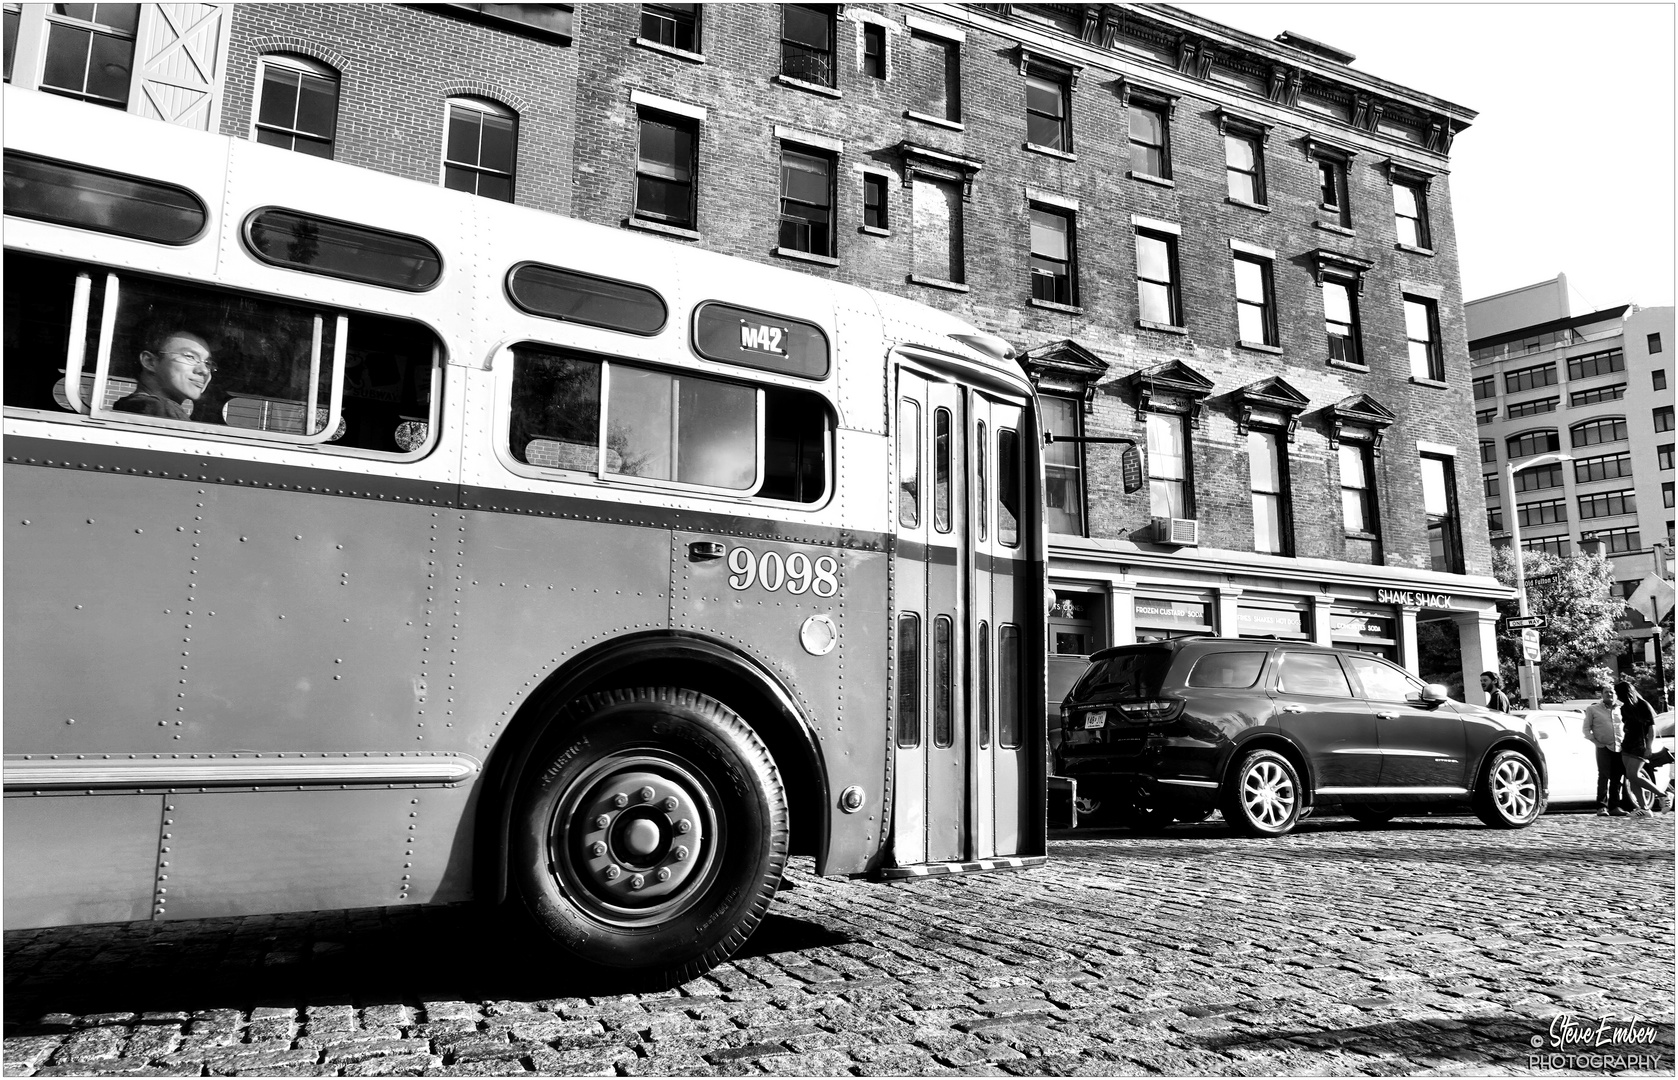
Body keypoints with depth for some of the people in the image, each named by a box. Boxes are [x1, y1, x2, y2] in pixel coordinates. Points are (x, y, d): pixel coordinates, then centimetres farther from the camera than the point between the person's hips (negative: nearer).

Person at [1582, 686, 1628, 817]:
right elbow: (1586, 729, 7)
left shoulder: (1621, 709, 14)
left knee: (1618, 778, 3)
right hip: (1604, 747, -3)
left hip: (1620, 748, 3)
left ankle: (1615, 806, 12)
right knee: (1604, 777, -11)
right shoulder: (1593, 709, 7)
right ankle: (1602, 807, -9)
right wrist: (1595, 741, -5)